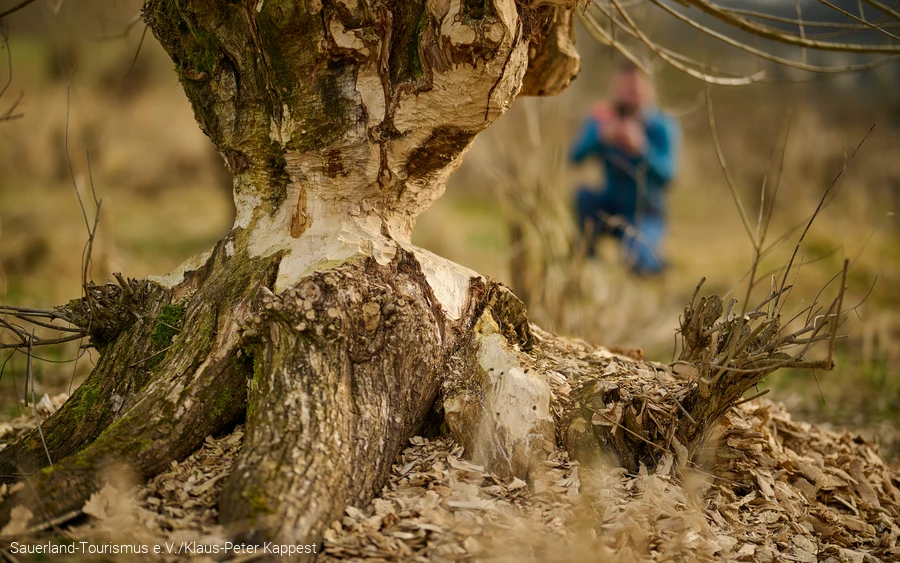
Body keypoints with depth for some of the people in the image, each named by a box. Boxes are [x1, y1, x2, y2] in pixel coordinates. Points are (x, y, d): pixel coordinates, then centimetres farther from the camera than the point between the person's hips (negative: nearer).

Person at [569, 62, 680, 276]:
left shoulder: (662, 126, -8)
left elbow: (667, 174, -19)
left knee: (638, 263, -29)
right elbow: (575, 157, -13)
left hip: (646, 212, -3)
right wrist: (601, 135, -31)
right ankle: (587, 253, -9)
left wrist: (641, 148, -36)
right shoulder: (603, 119, 0)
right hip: (611, 204, 3)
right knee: (582, 193, -30)